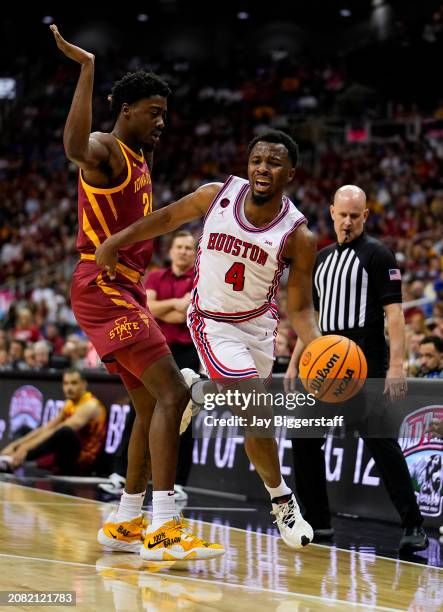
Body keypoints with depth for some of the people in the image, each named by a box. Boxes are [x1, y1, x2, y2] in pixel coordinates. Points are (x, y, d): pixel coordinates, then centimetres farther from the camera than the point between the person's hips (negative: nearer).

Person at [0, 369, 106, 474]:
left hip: (83, 459, -10)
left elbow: (57, 430, -28)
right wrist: (14, 445, -5)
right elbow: (45, 428, 8)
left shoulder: (89, 406, -15)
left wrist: (26, 448, -37)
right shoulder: (70, 404, 13)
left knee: (64, 432, -39)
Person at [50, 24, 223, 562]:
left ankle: (124, 524, 21)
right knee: (170, 392, -19)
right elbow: (74, 146, -37)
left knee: (151, 404, 13)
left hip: (125, 291, 10)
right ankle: (164, 528, -23)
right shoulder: (105, 150, -10)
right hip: (103, 289, -10)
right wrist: (85, 67, -39)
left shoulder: (139, 159, 20)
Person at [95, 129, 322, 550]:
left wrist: (317, 346, -32)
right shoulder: (217, 196, -18)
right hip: (214, 323, -3)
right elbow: (167, 218, 0)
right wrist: (115, 242, -9)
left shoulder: (297, 236, -19)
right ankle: (281, 500, -1)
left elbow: (299, 307, -14)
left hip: (259, 322, 3)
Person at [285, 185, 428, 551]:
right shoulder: (322, 259, 17)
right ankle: (318, 522, 16)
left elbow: (394, 311, -11)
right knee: (305, 438, 6)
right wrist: (294, 362, 18)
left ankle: (414, 526, -9)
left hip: (366, 363, -7)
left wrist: (397, 365, -20)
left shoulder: (378, 255, -4)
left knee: (380, 441, -12)